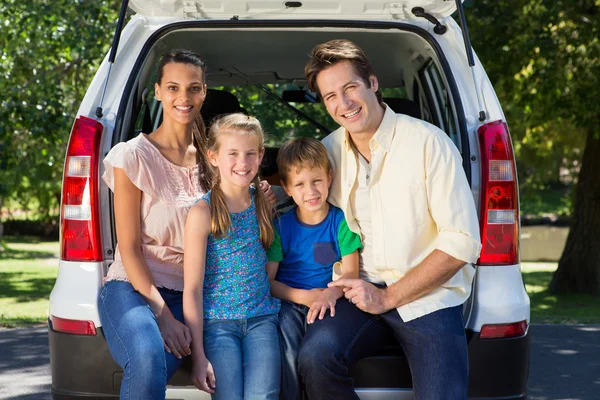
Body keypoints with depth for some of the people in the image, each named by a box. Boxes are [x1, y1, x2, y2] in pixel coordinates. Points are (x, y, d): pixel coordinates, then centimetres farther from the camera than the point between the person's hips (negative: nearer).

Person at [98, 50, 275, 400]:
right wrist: (162, 315, -17)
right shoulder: (133, 156, -2)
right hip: (133, 288, -4)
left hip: (189, 294, 4)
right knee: (148, 359, -37)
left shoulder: (210, 160, 12)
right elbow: (129, 247, -6)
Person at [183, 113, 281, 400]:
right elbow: (192, 289, -8)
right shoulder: (203, 212, -7)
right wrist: (199, 355, -10)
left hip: (261, 318, 3)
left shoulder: (264, 202, 7)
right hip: (217, 321, -3)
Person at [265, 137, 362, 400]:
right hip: (289, 301, 1)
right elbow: (266, 280, -1)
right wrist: (304, 296, -17)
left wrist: (330, 294, -26)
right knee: (286, 328, -29)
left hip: (326, 302, -1)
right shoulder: (281, 226, 3)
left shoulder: (341, 221, 1)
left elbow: (350, 274, -3)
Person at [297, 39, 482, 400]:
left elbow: (463, 242, -9)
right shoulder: (329, 151, 7)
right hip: (363, 290, 3)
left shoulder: (428, 143, -6)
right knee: (316, 354, -26)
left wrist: (388, 296, -11)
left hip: (428, 298, -3)